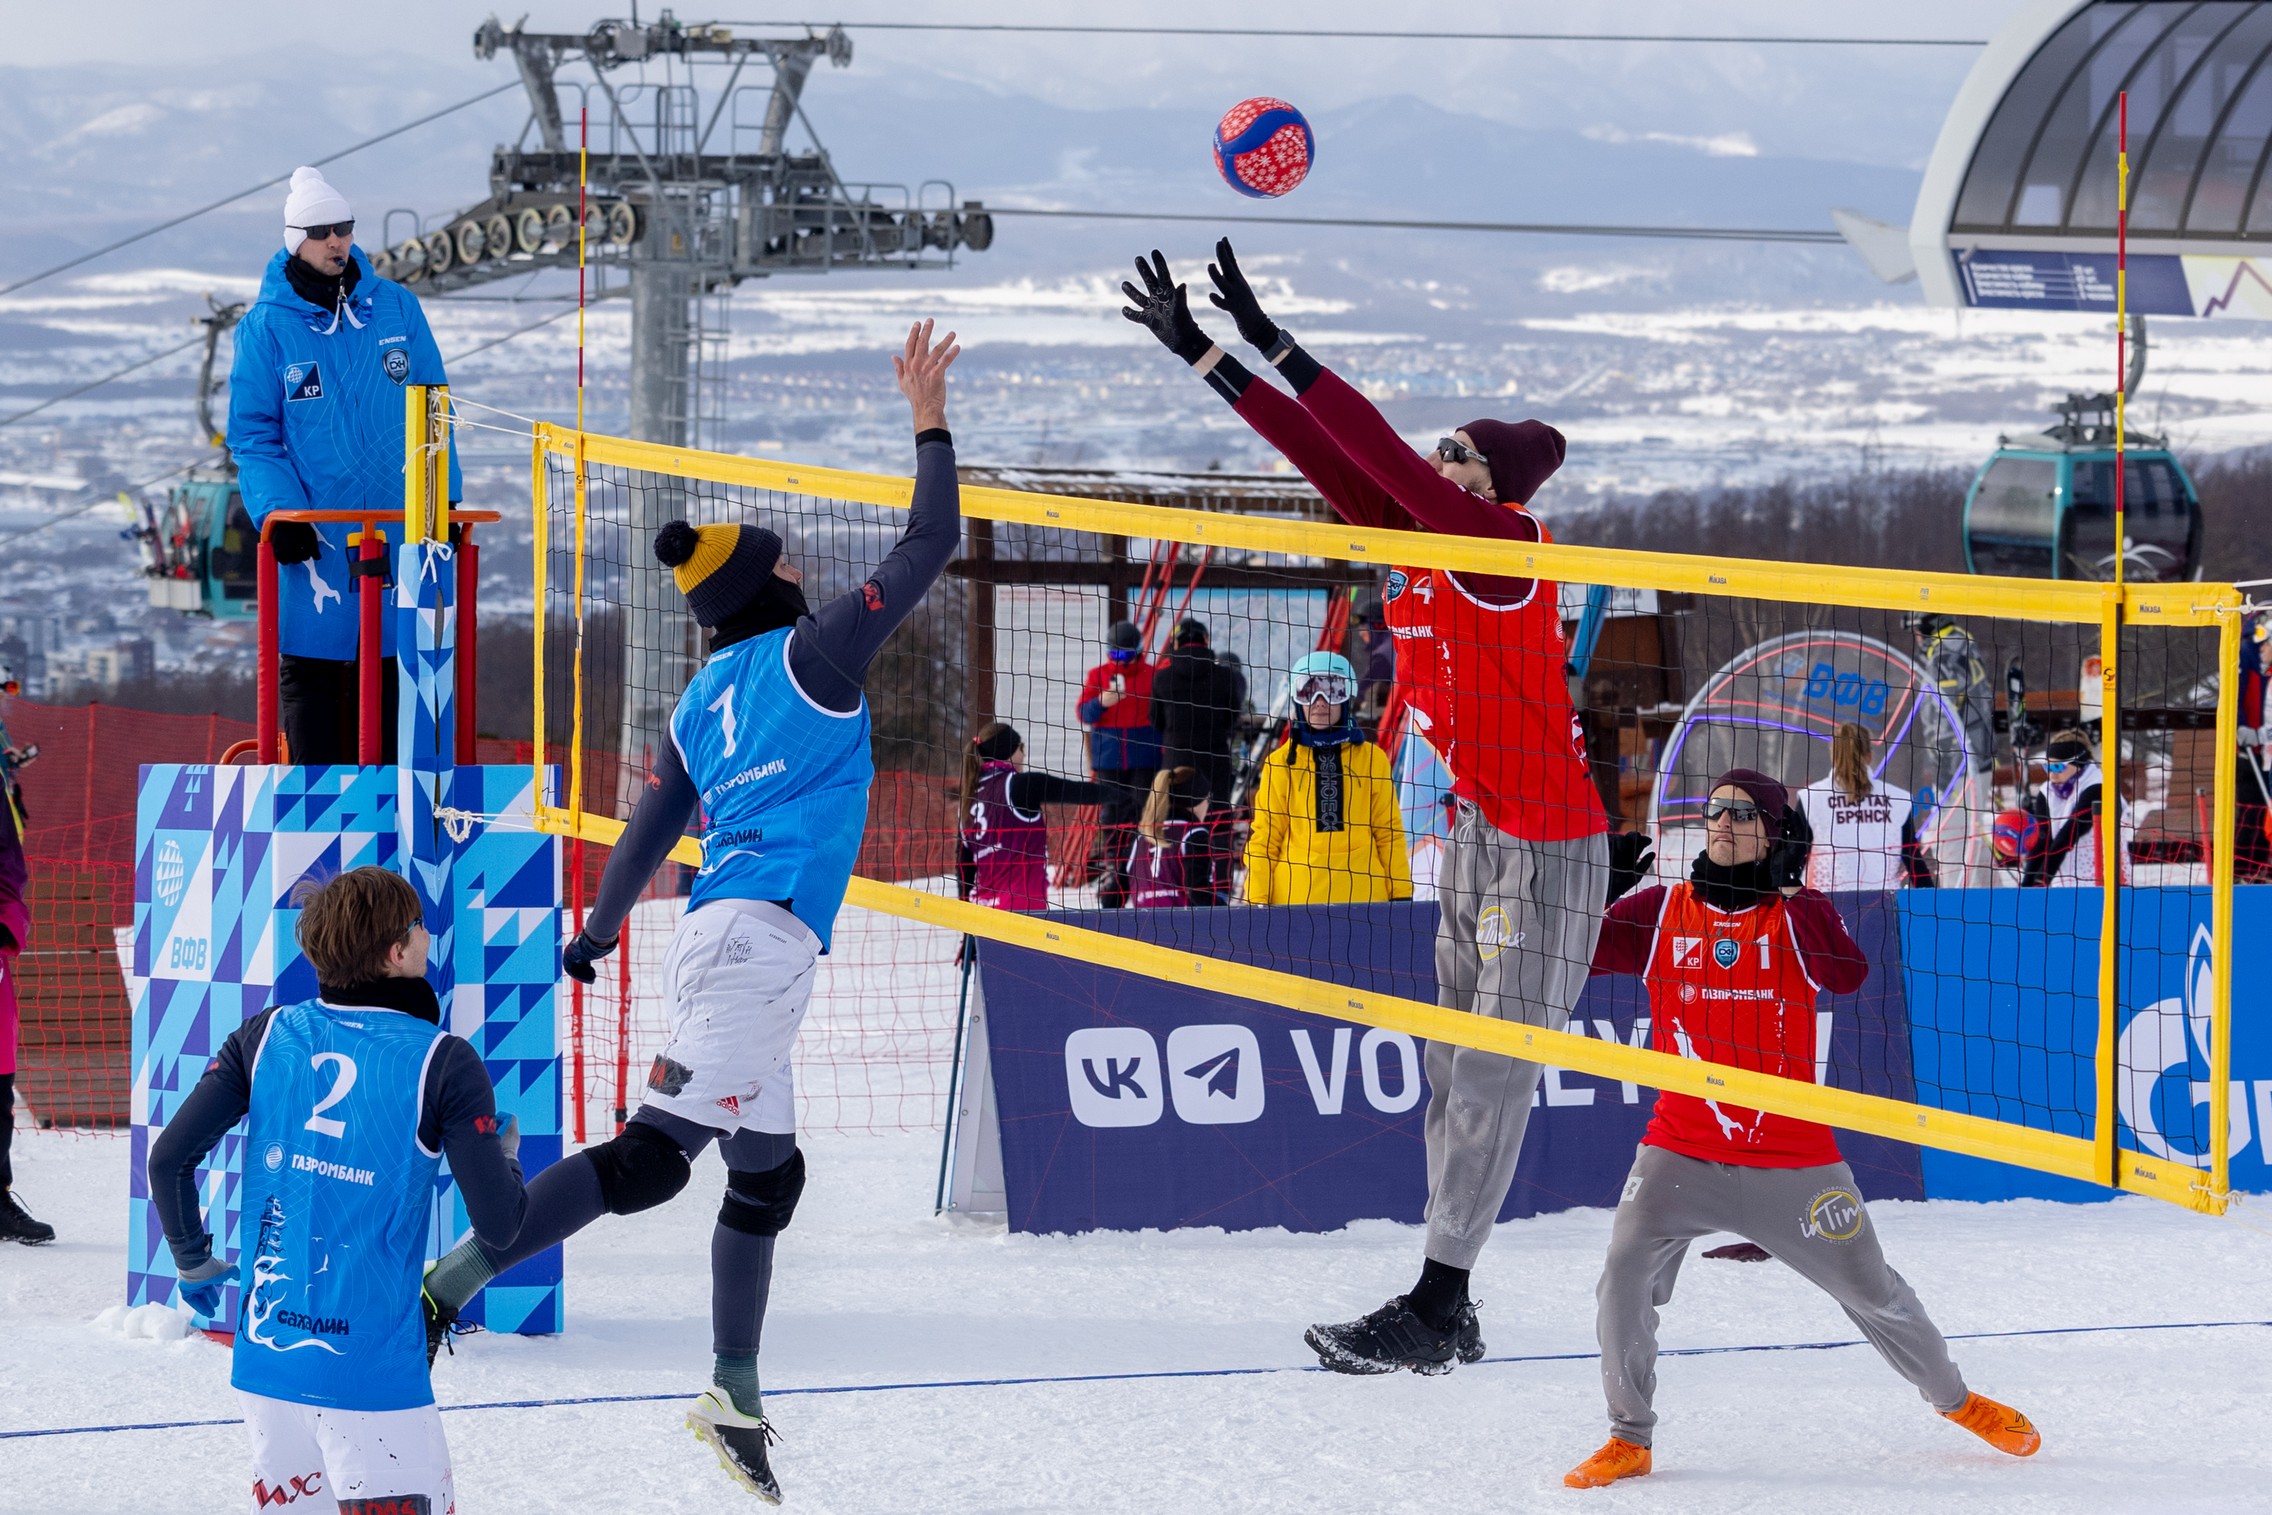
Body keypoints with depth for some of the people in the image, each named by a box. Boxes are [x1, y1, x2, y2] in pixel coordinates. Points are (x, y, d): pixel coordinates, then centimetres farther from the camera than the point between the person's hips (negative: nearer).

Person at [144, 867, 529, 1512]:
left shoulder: (266, 1036, 3)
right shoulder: (443, 1061, -9)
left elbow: (169, 1157, 1)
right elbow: (498, 1225, -10)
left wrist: (195, 1265, 18)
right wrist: (507, 1150, 12)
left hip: (265, 1354, 6)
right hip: (370, 1368, -6)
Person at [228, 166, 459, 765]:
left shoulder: (396, 309, 6)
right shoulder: (266, 327, -1)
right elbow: (252, 434, -1)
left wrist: (443, 494, 3)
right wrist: (277, 512, -14)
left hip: (397, 524, 2)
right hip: (313, 530, -2)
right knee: (308, 664, -3)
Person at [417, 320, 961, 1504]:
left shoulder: (701, 700, 19)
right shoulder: (808, 652, -2)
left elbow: (648, 833, 26)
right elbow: (926, 551, -3)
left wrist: (597, 934, 40)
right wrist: (930, 424, 5)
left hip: (724, 942, 10)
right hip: (760, 934, -10)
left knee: (766, 1173, 15)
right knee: (653, 1157, -16)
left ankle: (734, 1397, 17)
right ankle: (448, 1283, -22)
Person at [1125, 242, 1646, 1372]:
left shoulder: (1510, 548, -16)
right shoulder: (1417, 545, 7)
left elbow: (1382, 458, -23)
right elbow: (1332, 460, 9)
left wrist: (1276, 350, -21)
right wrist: (1203, 356, 8)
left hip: (1549, 844, -9)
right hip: (1471, 833, 9)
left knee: (1496, 1072, -7)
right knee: (1458, 1069, 9)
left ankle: (1433, 1310, -9)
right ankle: (1446, 1311, 11)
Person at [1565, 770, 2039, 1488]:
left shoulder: (1797, 914, -2)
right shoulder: (1662, 913, 2)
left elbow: (1847, 975, -21)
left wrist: (1792, 889, -27)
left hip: (1791, 1158, -1)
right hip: (1683, 1153, 1)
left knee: (1870, 1290, 8)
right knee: (1625, 1278, -18)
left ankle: (1956, 1400, 33)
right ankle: (1629, 1439, 0)